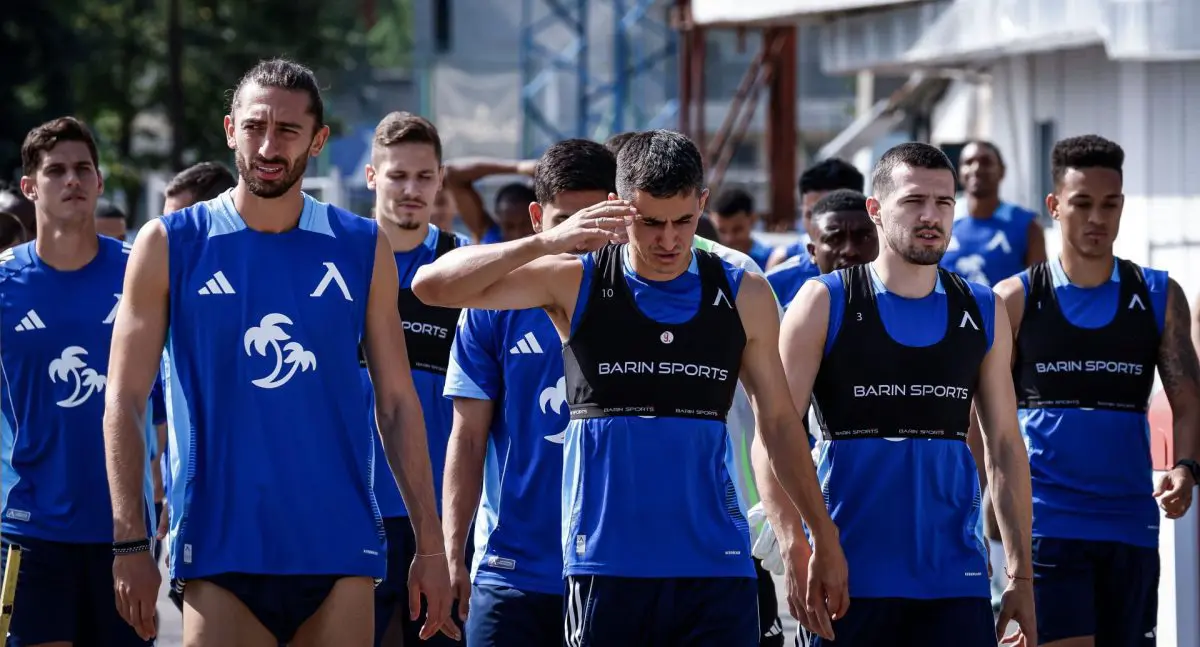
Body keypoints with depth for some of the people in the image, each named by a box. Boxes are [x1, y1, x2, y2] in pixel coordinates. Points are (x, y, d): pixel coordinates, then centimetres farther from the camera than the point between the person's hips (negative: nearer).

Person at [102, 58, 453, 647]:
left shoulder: (363, 250, 7)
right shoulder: (170, 245, 2)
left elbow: (397, 402, 10)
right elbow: (124, 401, 1)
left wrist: (430, 544, 5)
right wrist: (129, 543, -6)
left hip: (339, 549, 2)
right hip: (220, 554, -2)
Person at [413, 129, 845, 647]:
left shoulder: (744, 298, 6)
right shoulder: (575, 283, 1)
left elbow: (778, 420, 15)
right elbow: (433, 286, -6)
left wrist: (826, 539, 14)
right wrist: (546, 242, -18)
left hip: (715, 563, 1)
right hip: (606, 561, -1)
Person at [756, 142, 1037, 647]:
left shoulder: (983, 314, 10)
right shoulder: (825, 303, 0)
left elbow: (1005, 448, 12)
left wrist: (1021, 576, 6)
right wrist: (795, 556, -17)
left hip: (955, 581, 2)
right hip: (849, 580, -2)